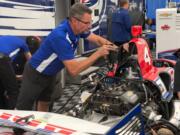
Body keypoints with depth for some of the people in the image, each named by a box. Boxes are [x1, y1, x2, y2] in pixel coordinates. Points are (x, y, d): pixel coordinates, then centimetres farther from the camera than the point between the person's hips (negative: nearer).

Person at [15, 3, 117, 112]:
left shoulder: (78, 28, -12)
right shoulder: (60, 37, -38)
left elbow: (97, 39, 3)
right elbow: (73, 70, -39)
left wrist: (112, 46, -17)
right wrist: (98, 53, -38)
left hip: (50, 74, 9)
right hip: (35, 74, -8)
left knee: (45, 104, 23)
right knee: (23, 109, 1)